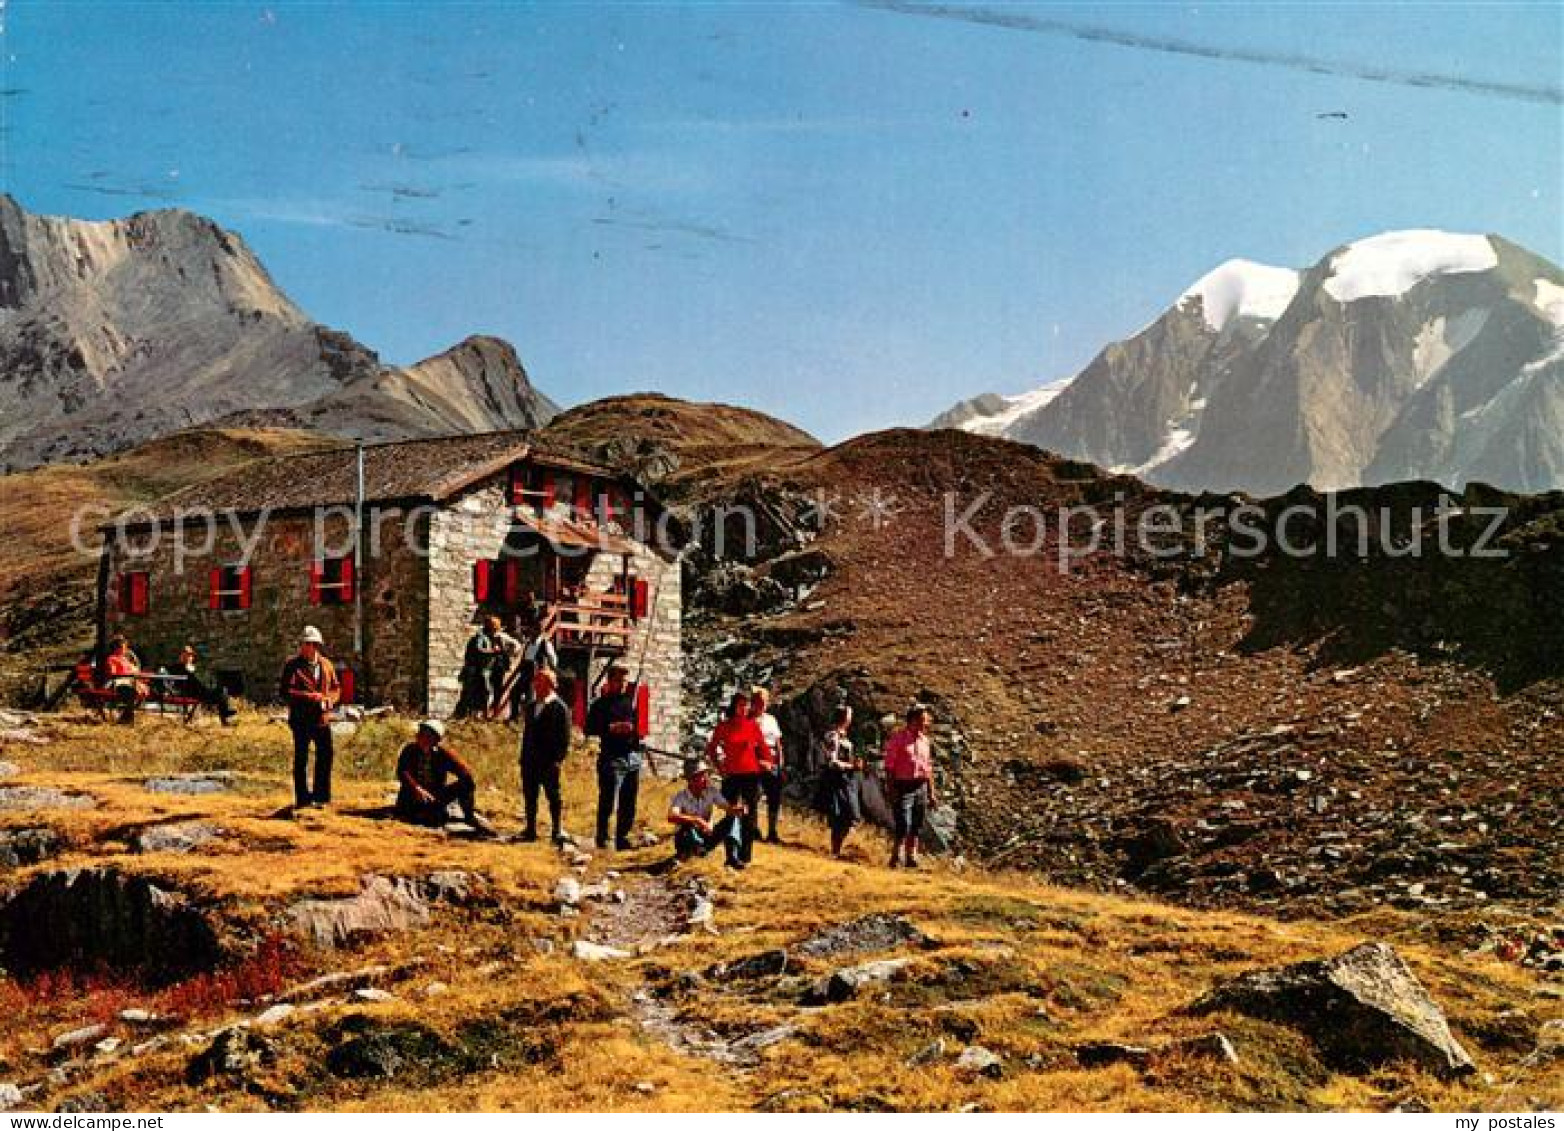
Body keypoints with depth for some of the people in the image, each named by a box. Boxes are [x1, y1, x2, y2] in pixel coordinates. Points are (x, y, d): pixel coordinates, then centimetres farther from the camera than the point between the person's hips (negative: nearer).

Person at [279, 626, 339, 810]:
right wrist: (308, 696, -22)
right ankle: (303, 798, 7)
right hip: (301, 718, -5)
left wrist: (330, 699, -5)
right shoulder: (292, 666, -4)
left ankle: (321, 795, 19)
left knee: (325, 756, 7)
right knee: (301, 758, 1)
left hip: (322, 718, 5)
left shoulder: (326, 664, 11)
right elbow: (286, 692, -12)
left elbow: (336, 688, 16)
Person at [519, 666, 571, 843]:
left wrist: (558, 760, -16)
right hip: (530, 761, 7)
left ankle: (558, 831, 4)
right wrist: (524, 757, 14)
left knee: (553, 796, -2)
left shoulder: (560, 708, -6)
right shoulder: (531, 707, 17)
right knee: (529, 796, 8)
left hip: (549, 762, -7)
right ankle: (530, 830, 14)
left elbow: (565, 737, -9)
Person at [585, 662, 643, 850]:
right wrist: (611, 728, -16)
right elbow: (590, 729, -6)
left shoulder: (631, 700, 14)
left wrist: (638, 729, 6)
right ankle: (602, 838, 4)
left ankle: (622, 838, 17)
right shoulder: (601, 704, 1)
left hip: (633, 757, 5)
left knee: (628, 804, 8)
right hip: (611, 758, -5)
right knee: (607, 801, -5)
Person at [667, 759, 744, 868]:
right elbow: (672, 817, -38)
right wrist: (697, 820, -49)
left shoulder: (712, 791, -5)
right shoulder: (681, 796, -19)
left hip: (706, 838, 6)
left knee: (732, 818, -12)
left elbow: (728, 808, -12)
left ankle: (732, 858, -22)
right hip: (686, 840, -6)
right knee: (687, 826, -38)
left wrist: (736, 809, -37)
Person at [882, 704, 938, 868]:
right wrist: (891, 790, -14)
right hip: (903, 787, -6)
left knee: (916, 828, 8)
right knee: (903, 826, -12)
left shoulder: (924, 740, 14)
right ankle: (896, 858, -2)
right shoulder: (897, 738, -6)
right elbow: (889, 767, -8)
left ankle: (912, 858, 16)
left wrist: (931, 793, 15)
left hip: (920, 787, 6)